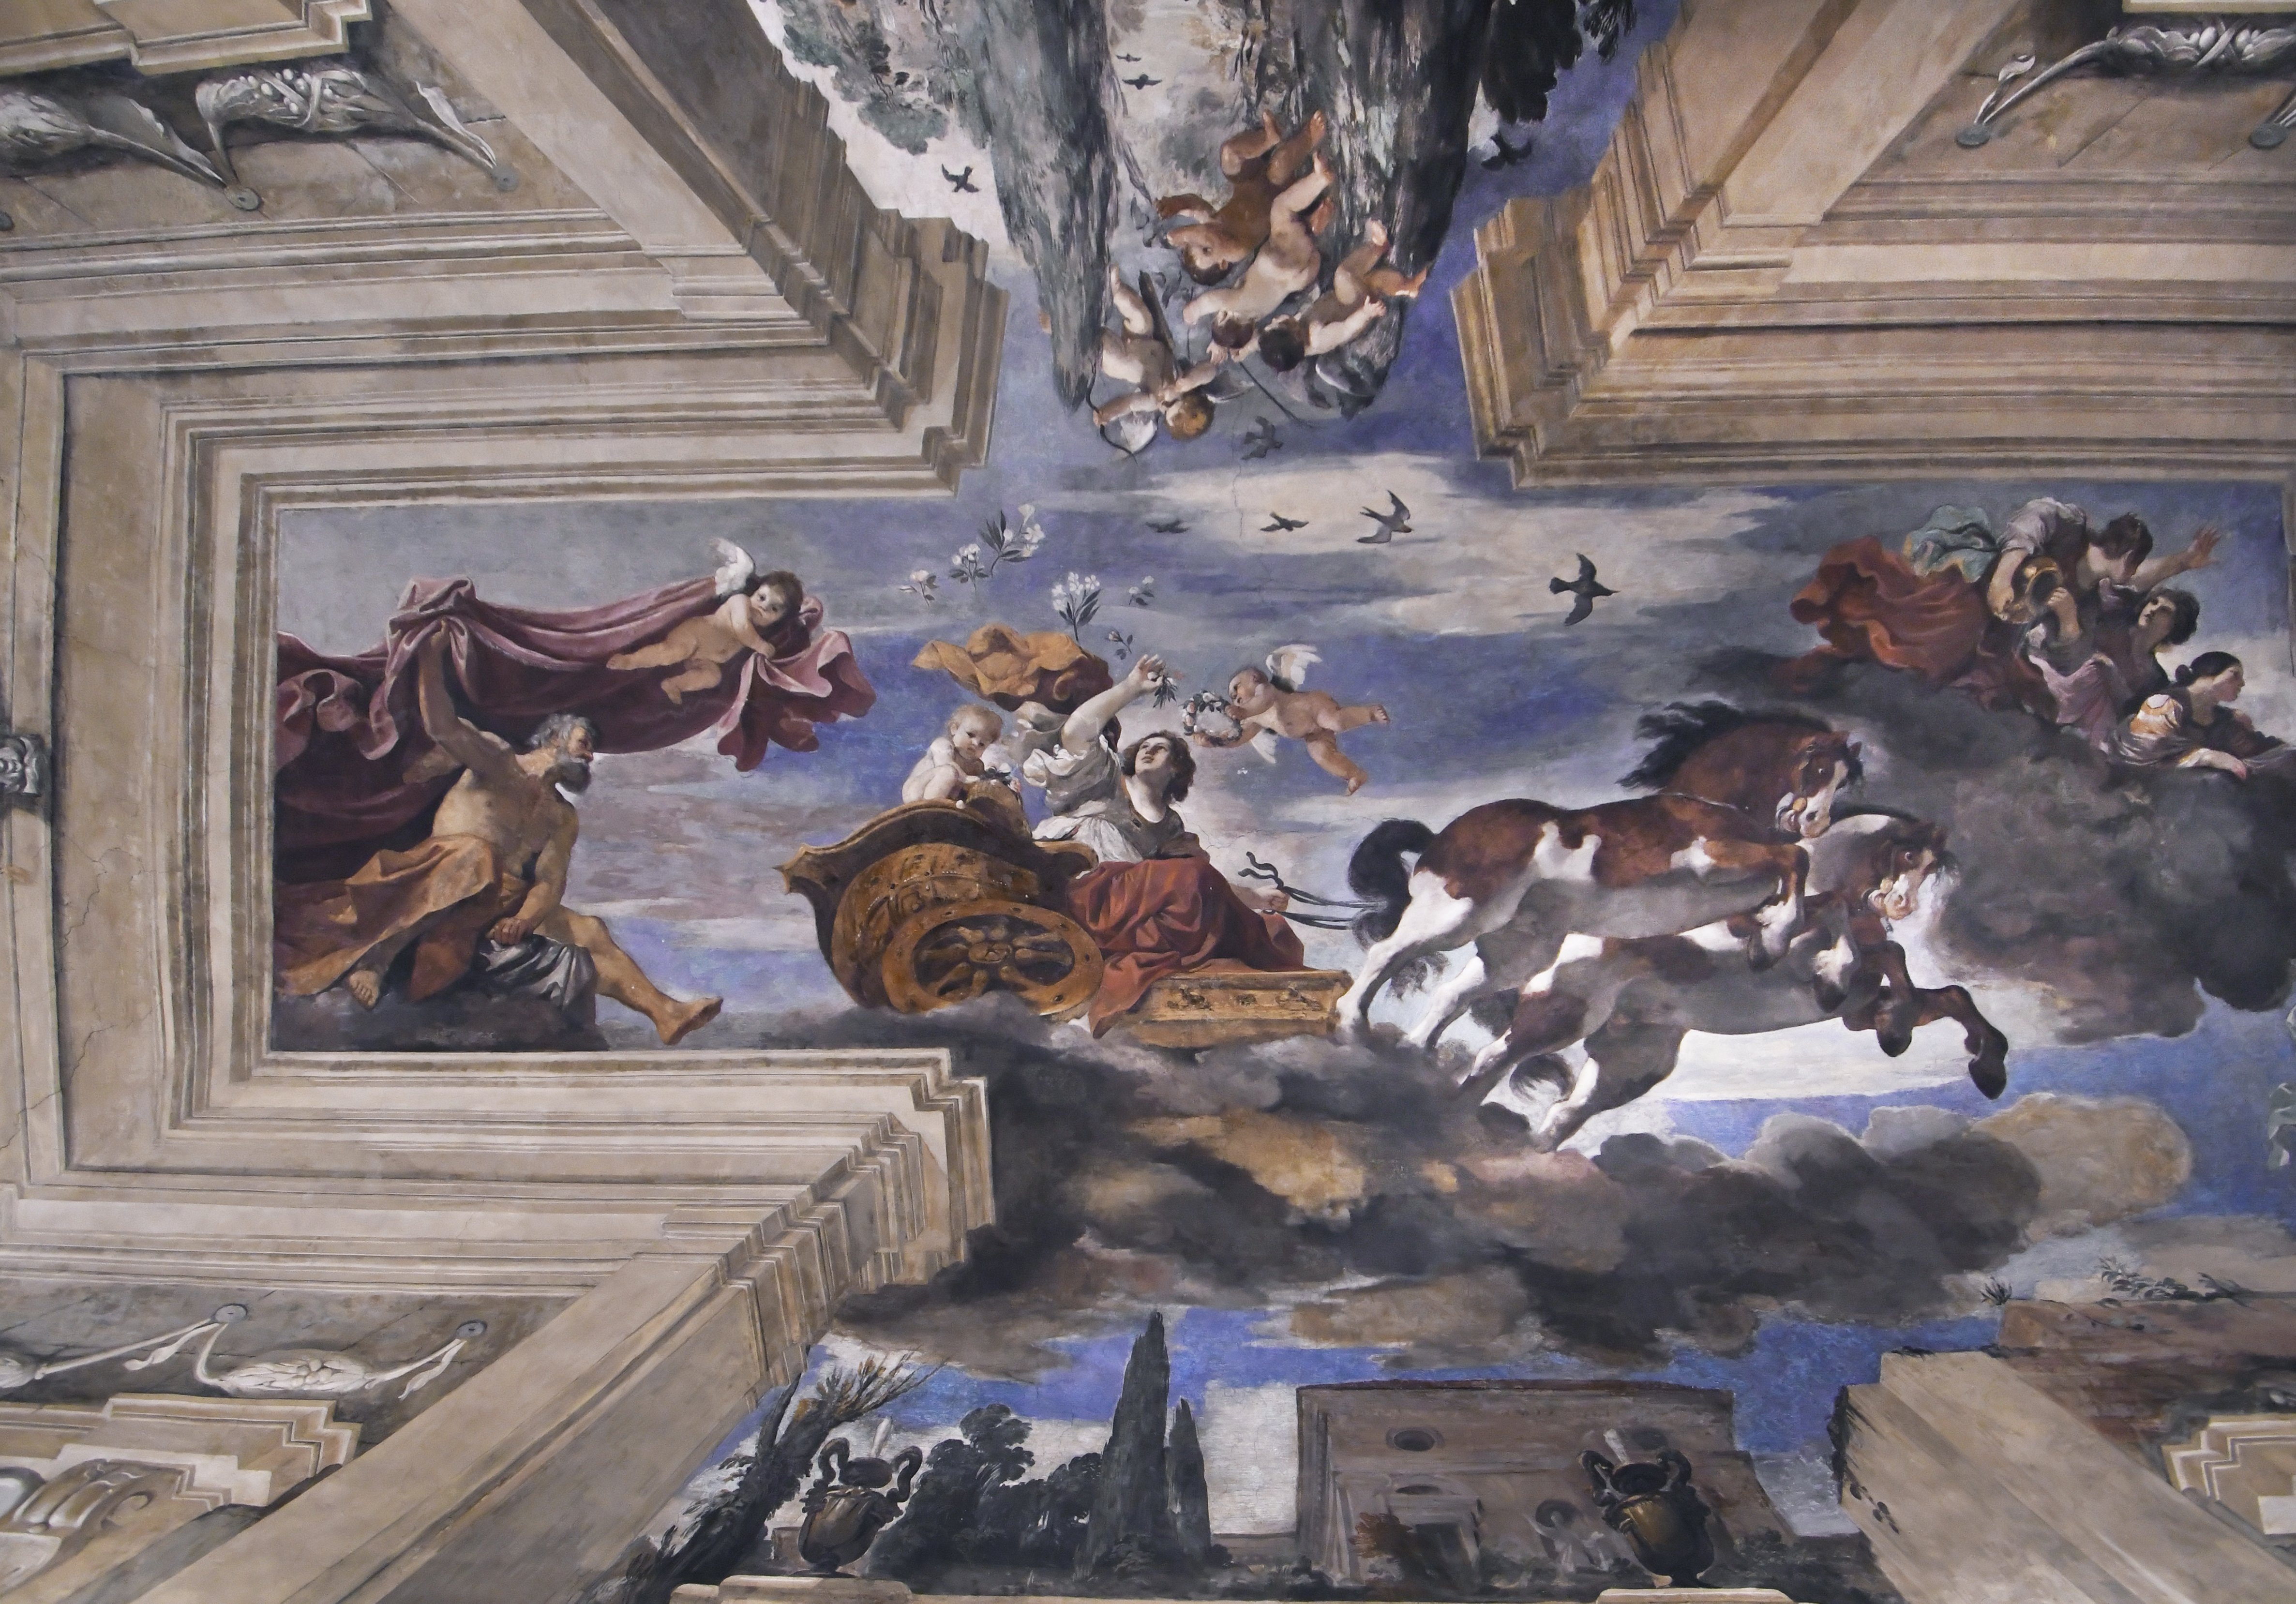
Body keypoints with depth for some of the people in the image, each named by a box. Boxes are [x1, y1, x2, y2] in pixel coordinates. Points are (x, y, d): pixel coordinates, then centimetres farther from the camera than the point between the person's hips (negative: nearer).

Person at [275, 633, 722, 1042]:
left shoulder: (563, 819, 18)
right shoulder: (497, 760, 10)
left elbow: (550, 885, 2)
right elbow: (442, 728, -9)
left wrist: (523, 920, -19)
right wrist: (431, 656, -17)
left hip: (508, 904, 4)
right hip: (440, 882, -4)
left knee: (590, 931, -14)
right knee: (476, 854, -37)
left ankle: (666, 1013, -27)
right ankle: (376, 955, -37)